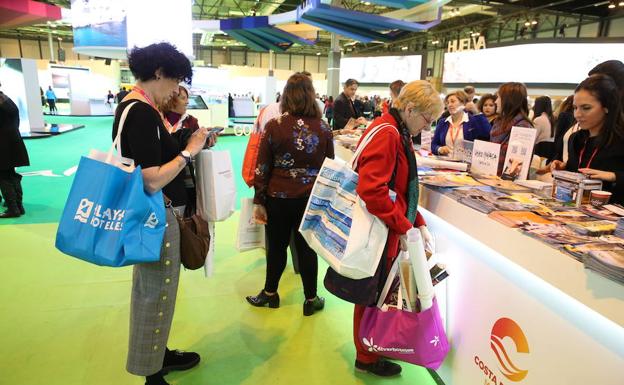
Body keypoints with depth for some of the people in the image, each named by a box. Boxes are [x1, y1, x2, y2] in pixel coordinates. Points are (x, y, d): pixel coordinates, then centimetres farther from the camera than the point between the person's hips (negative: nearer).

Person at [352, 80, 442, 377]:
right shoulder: (386, 134, -20)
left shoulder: (398, 133, 12)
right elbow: (372, 190, -30)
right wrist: (404, 228, -22)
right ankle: (366, 358, 29)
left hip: (389, 231, 9)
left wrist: (418, 223, 7)